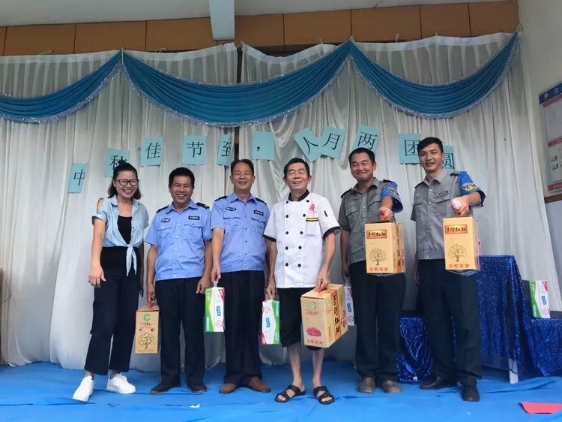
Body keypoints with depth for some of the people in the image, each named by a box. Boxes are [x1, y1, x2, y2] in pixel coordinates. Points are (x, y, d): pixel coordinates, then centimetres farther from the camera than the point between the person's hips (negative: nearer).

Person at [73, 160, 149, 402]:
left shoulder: (141, 210, 13)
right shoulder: (105, 205, 2)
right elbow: (98, 235, -14)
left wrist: (142, 274, 13)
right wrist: (95, 264, -30)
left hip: (132, 268, 4)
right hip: (110, 266, -4)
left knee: (127, 322, 6)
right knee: (105, 321, -9)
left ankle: (116, 375, 18)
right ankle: (89, 377, 2)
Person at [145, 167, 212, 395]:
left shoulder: (203, 213, 6)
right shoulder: (160, 216, 15)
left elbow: (209, 246, 2)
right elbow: (153, 250, 14)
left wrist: (206, 276, -9)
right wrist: (149, 281, 8)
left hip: (192, 279, -3)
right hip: (165, 281, 3)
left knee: (193, 328, 3)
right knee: (168, 329, 8)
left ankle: (195, 378, 15)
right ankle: (168, 377, 21)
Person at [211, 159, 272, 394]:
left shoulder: (263, 208, 16)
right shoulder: (221, 205, 10)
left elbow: (269, 241, 13)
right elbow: (217, 235, -1)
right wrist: (215, 264, -14)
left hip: (255, 271, 2)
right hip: (230, 271, -1)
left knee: (253, 322, 5)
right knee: (232, 323, 3)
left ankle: (252, 374, 16)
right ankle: (233, 375, 14)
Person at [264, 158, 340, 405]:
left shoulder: (319, 203, 1)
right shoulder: (278, 209, 10)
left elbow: (330, 238, -5)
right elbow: (273, 245, 12)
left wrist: (325, 270, -16)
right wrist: (271, 278, 9)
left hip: (312, 279, -3)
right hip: (285, 280, 4)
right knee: (289, 330, 8)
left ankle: (317, 382, 19)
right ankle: (297, 382, 21)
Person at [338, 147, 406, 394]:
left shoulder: (387, 187, 6)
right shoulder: (347, 198, 16)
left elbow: (389, 199, -19)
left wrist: (385, 207, -44)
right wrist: (344, 263, 13)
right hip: (360, 265, 3)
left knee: (390, 319, 3)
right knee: (364, 320, 5)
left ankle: (387, 374, 16)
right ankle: (368, 373, 17)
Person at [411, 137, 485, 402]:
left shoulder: (458, 178, 3)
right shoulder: (418, 190, 16)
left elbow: (478, 195, -19)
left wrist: (466, 199, -43)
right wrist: (417, 263, 16)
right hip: (428, 263, 5)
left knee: (466, 319, -2)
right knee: (435, 320, 9)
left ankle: (469, 380, 9)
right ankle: (444, 374, 21)